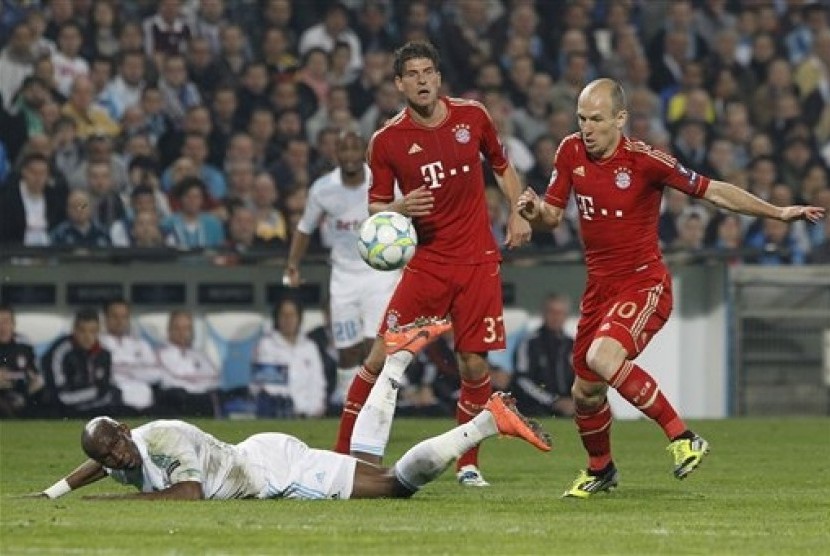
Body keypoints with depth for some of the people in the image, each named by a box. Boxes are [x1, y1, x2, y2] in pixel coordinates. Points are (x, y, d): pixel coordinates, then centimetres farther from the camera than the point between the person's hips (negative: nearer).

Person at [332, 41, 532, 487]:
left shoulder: (472, 116, 1)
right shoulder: (387, 140, -5)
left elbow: (502, 166, 17)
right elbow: (376, 208, 2)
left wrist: (517, 213, 4)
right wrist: (399, 209, -20)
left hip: (478, 261, 1)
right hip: (425, 263, -1)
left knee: (474, 365, -2)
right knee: (382, 358, -8)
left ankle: (468, 465, 14)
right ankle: (343, 456, 0)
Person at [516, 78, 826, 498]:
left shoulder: (643, 160, -16)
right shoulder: (571, 152, -1)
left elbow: (713, 191, -10)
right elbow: (553, 216, 9)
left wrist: (778, 212, -14)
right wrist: (534, 212, -15)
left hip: (644, 283, -6)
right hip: (599, 286, 6)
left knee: (603, 357, -33)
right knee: (585, 393, 12)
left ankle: (683, 439, -24)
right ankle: (599, 470, 41)